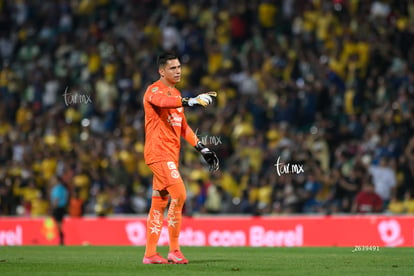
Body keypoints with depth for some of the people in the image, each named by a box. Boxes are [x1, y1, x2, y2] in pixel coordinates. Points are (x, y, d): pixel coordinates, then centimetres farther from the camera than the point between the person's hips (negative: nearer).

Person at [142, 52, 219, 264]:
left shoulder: (176, 94, 20)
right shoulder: (154, 91, -8)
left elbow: (183, 127, 25)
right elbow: (162, 102, -33)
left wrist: (202, 148, 18)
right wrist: (190, 102, -48)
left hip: (171, 154, 9)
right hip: (158, 152, -9)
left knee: (159, 203, 9)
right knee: (179, 194, -18)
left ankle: (150, 254, 12)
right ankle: (174, 250, -11)